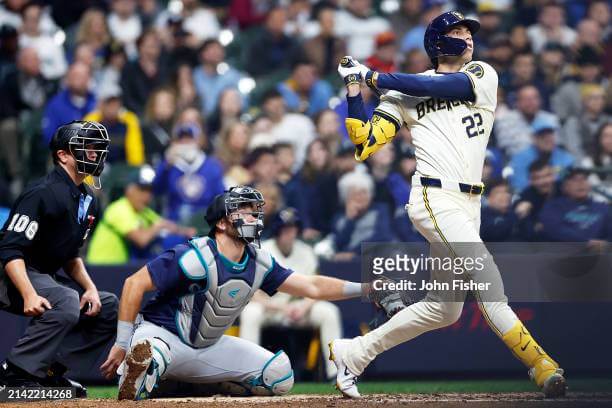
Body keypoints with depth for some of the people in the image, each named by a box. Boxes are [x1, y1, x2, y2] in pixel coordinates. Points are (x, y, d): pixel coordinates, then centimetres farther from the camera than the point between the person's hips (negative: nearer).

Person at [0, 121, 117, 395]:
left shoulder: (88, 201, 12)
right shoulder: (43, 193, -17)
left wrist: (90, 287, 2)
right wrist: (29, 295, -35)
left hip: (45, 279, 10)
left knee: (109, 307, 5)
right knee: (67, 303, -34)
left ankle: (51, 372, 1)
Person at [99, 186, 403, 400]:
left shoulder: (259, 262, 0)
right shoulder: (196, 257, -22)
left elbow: (311, 287, 5)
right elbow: (135, 284, -21)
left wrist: (366, 289, -5)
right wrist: (122, 344, -22)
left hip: (207, 348, 9)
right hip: (160, 334, -9)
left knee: (278, 374, 0)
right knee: (144, 358, -44)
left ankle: (194, 389, 7)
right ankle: (125, 398, -16)